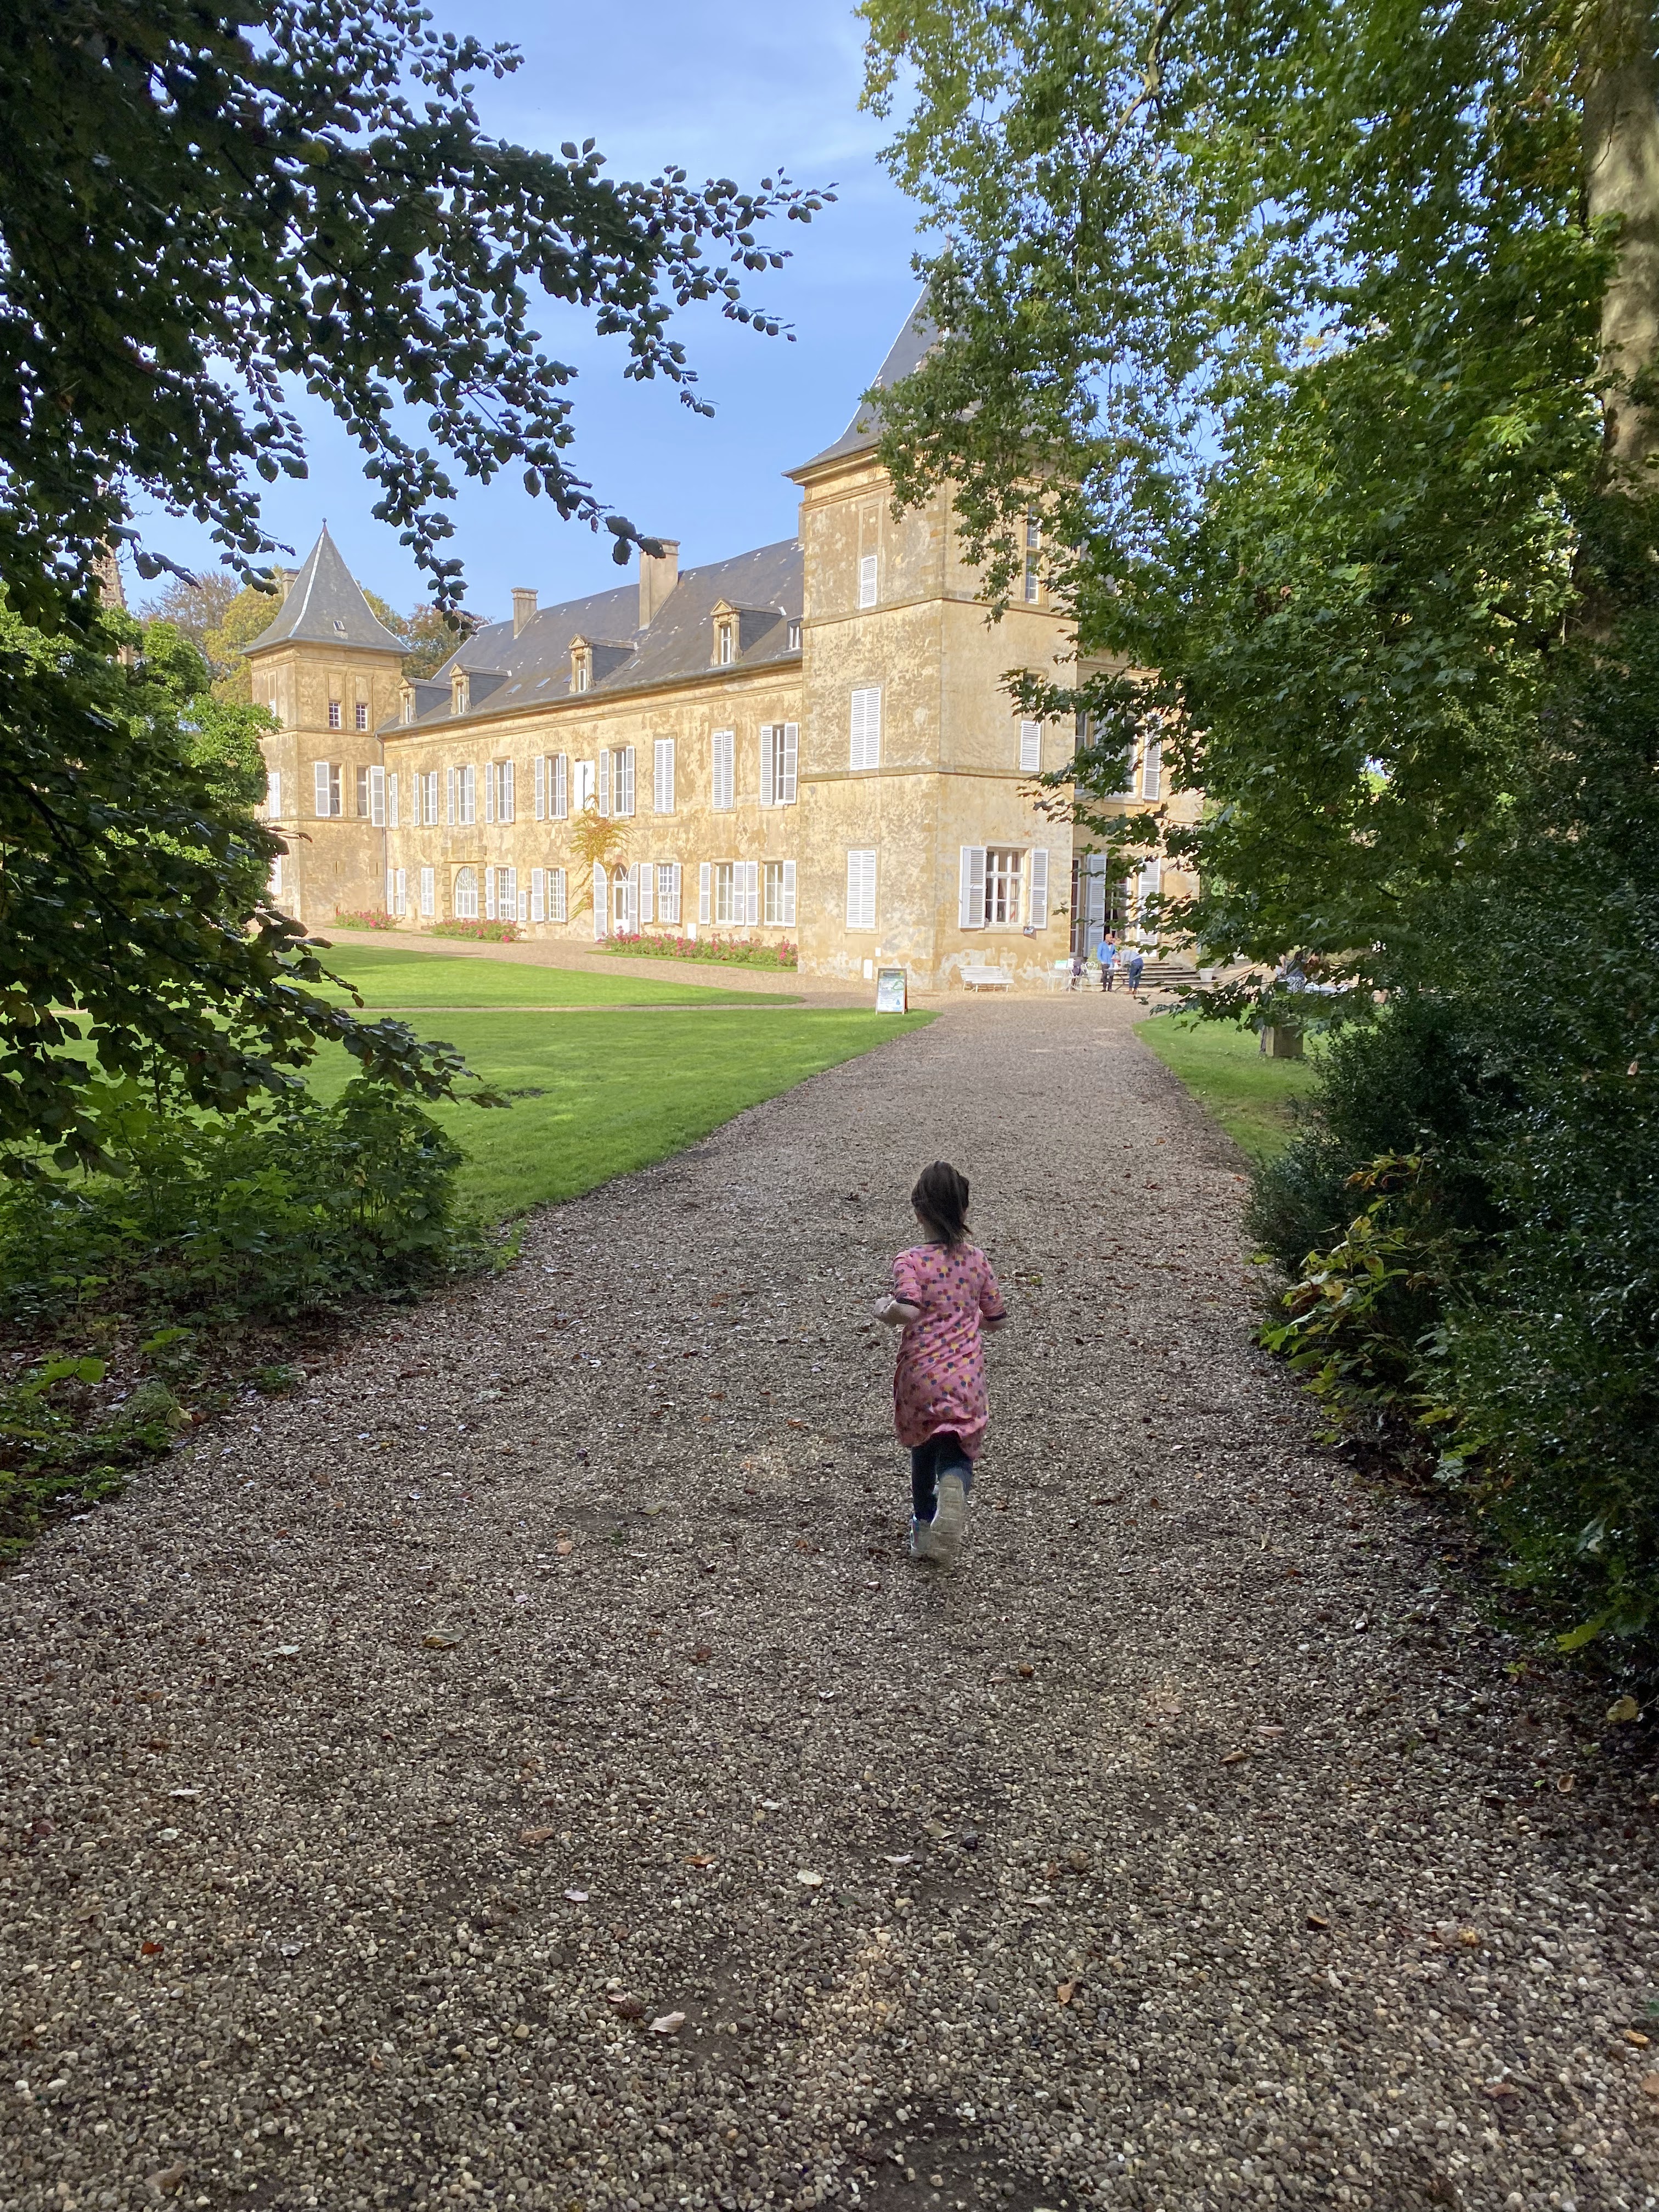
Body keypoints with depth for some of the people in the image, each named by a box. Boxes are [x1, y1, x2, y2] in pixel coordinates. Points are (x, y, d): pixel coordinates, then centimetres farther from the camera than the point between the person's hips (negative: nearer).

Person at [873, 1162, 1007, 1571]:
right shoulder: (977, 1260, 3)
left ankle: (923, 1524, 35)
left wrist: (884, 1312, -8)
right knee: (956, 1451, 5)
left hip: (920, 1377, -1)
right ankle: (953, 1486, -30)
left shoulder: (910, 1262, -12)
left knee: (923, 1448, 21)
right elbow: (996, 1319, 10)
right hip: (966, 1379, 1)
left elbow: (908, 1310, -29)